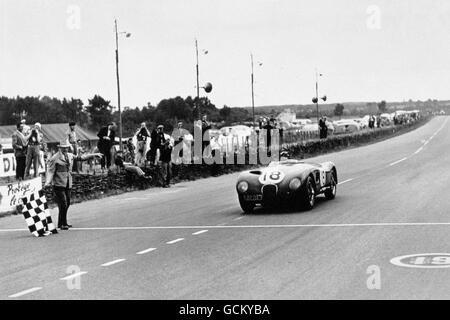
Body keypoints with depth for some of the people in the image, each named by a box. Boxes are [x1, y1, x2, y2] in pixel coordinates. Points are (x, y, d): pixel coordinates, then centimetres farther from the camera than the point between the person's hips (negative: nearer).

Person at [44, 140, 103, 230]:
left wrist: (94, 155, 21)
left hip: (68, 184, 7)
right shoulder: (55, 158, -6)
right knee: (63, 204, -10)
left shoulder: (70, 156, 13)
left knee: (67, 203, 9)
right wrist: (47, 182, -21)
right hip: (59, 184, -7)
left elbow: (81, 157, 22)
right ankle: (63, 224, 0)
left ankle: (61, 223, 21)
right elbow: (50, 171, -9)